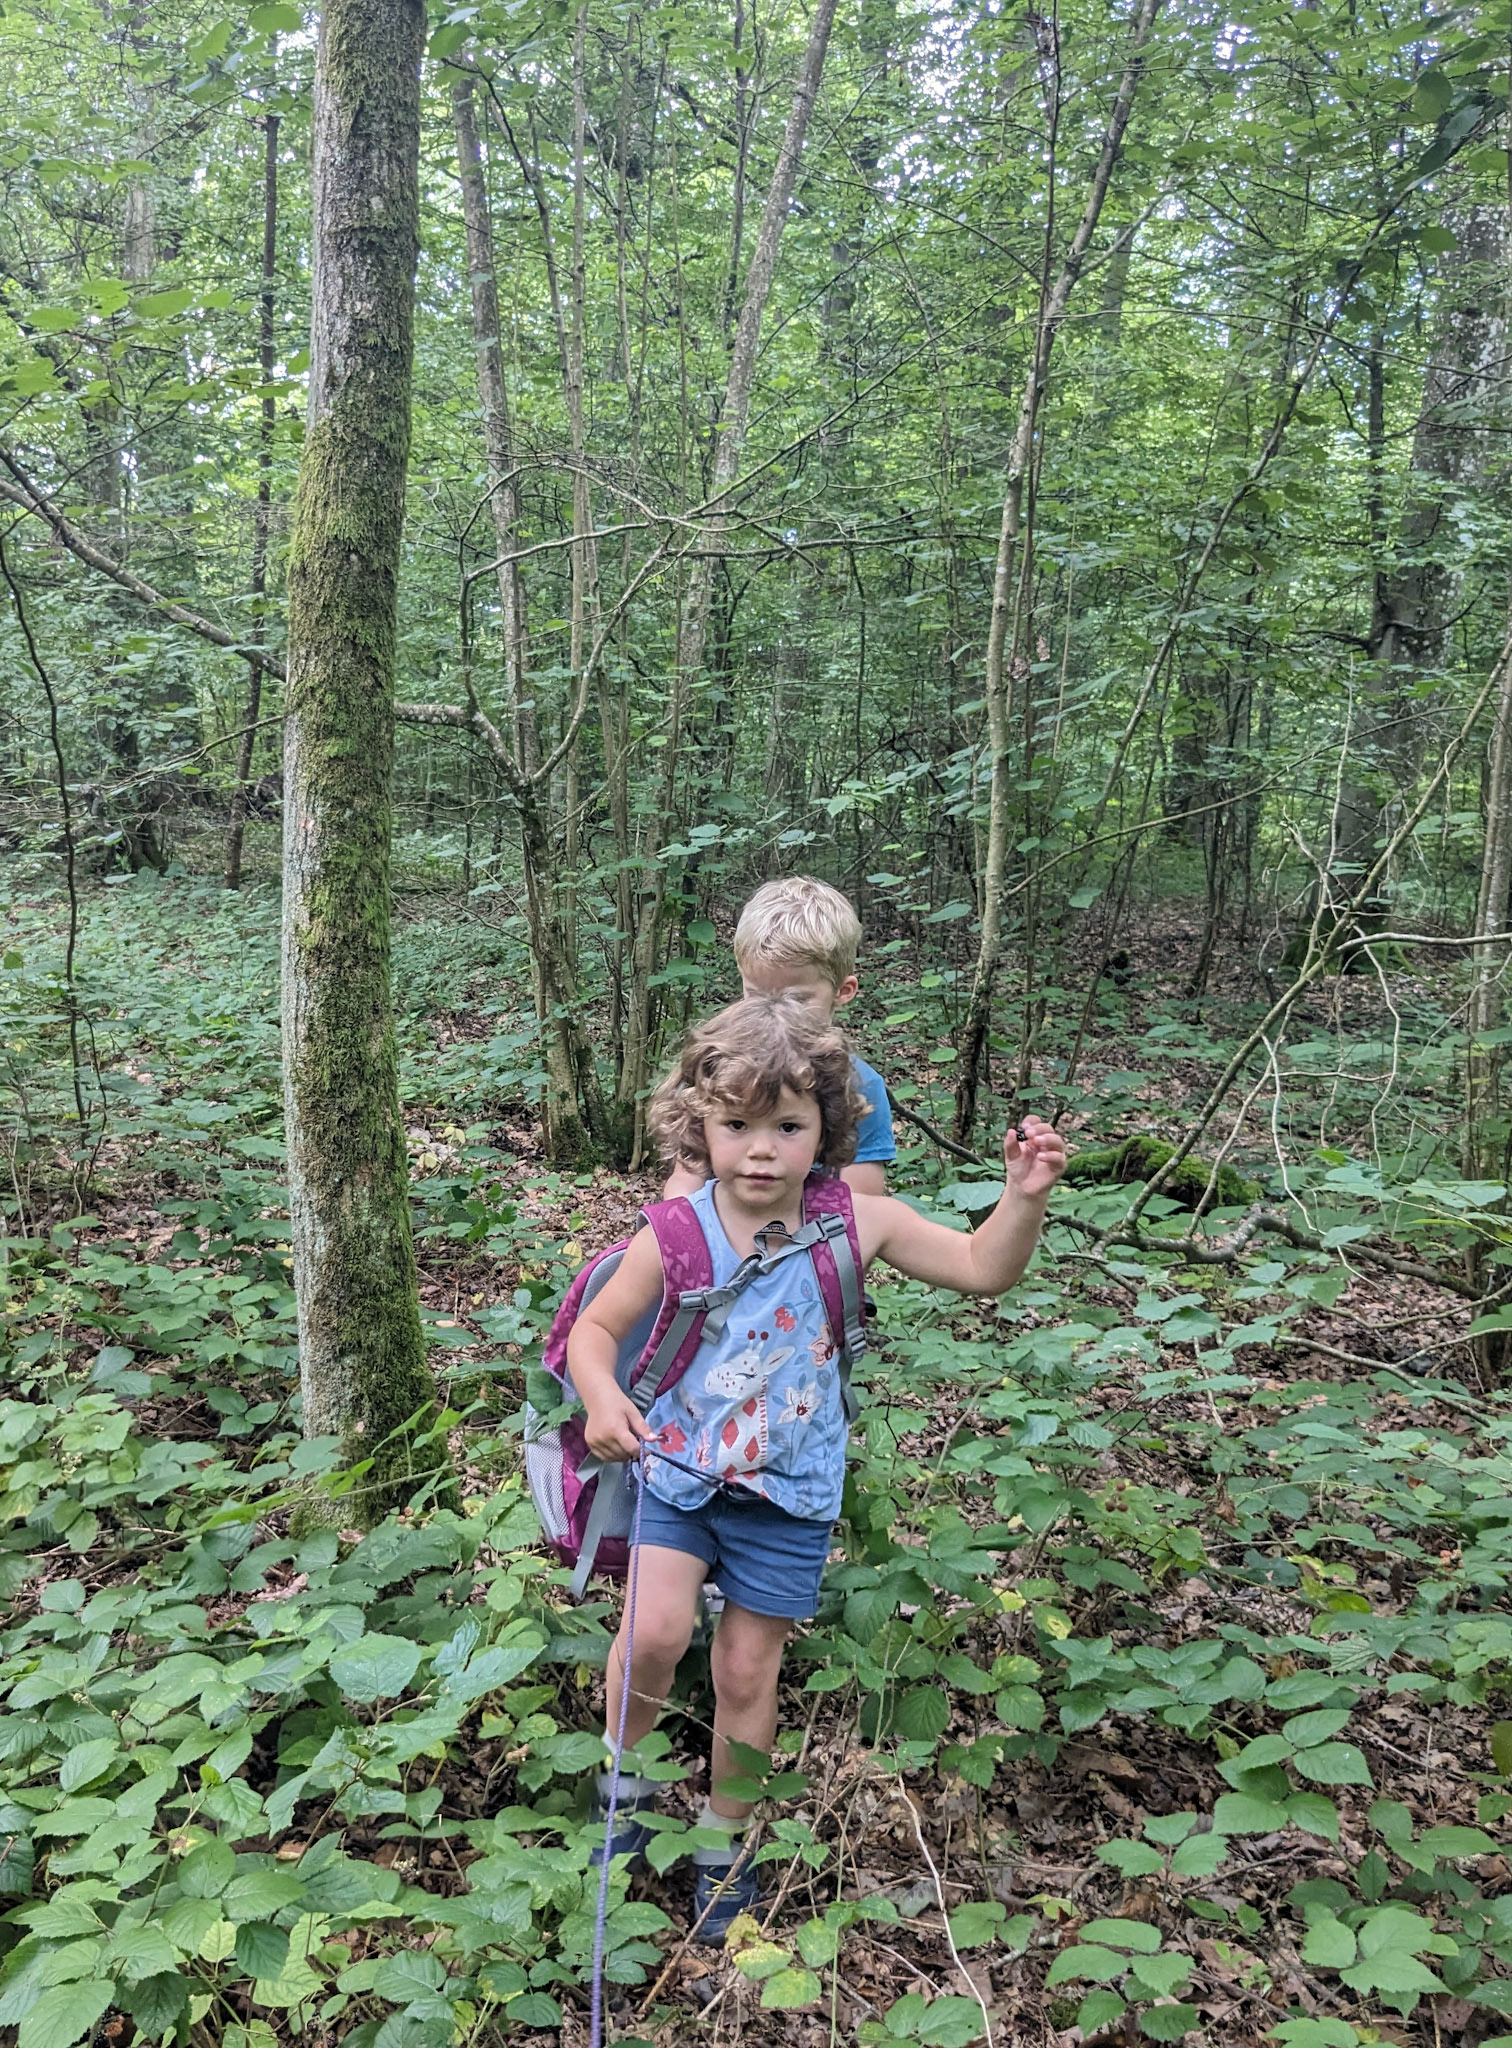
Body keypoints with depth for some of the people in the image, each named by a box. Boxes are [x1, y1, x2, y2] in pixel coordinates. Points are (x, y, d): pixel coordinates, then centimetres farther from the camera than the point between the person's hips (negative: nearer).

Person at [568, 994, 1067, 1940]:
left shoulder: (855, 1223, -13)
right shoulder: (675, 1238, -16)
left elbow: (983, 1269, -5)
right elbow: (597, 1329, -7)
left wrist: (1025, 1195, -23)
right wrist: (603, 1400, -27)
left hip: (788, 1495, 1)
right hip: (679, 1469, -1)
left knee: (748, 1669, 10)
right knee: (656, 1630, -17)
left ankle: (726, 1840, 35)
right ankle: (629, 1774, 16)